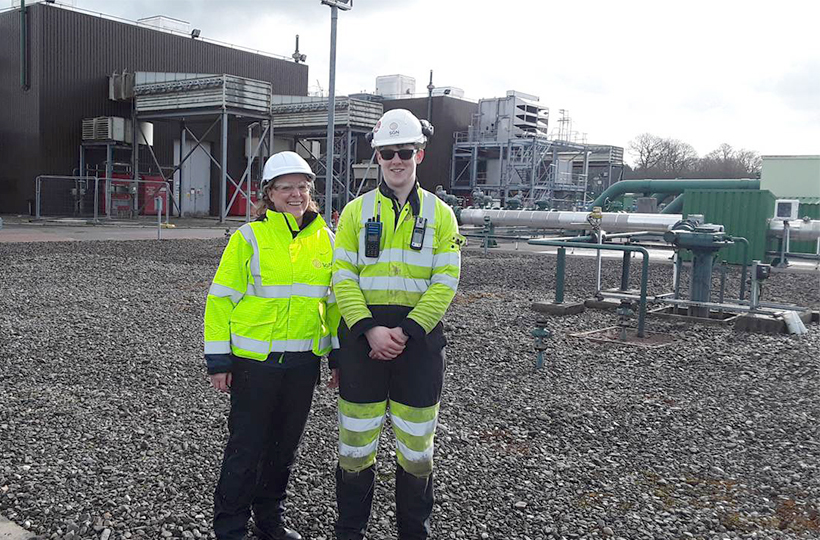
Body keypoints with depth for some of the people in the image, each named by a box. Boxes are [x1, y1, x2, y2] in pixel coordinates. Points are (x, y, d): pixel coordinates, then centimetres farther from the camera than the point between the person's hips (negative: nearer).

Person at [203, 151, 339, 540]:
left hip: (304, 361, 4)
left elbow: (334, 299, 13)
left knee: (285, 446, 16)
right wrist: (218, 361, -8)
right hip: (254, 360, -4)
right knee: (246, 446, 4)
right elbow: (221, 299, -6)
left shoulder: (325, 239, 6)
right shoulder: (249, 237, -6)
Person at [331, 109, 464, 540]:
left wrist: (407, 331, -14)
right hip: (362, 335, 0)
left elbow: (445, 283, -3)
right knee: (356, 440, 8)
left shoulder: (439, 214, 4)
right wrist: (369, 330, -15)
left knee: (416, 444, 10)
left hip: (419, 338, 0)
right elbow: (343, 277, -2)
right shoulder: (356, 210, 5)